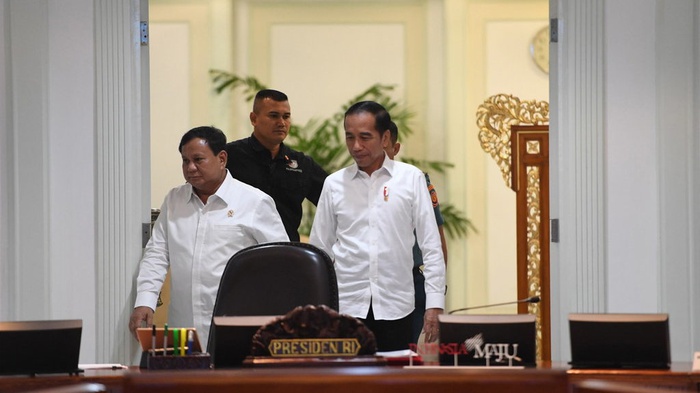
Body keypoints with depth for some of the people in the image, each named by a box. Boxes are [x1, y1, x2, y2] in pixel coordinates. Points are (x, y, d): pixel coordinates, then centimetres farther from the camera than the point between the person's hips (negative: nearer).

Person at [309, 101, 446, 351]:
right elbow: (319, 251, 11)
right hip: (346, 306, 1)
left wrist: (435, 304, -3)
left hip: (395, 308, -1)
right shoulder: (334, 184, 6)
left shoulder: (411, 178, 1)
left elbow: (431, 246, 2)